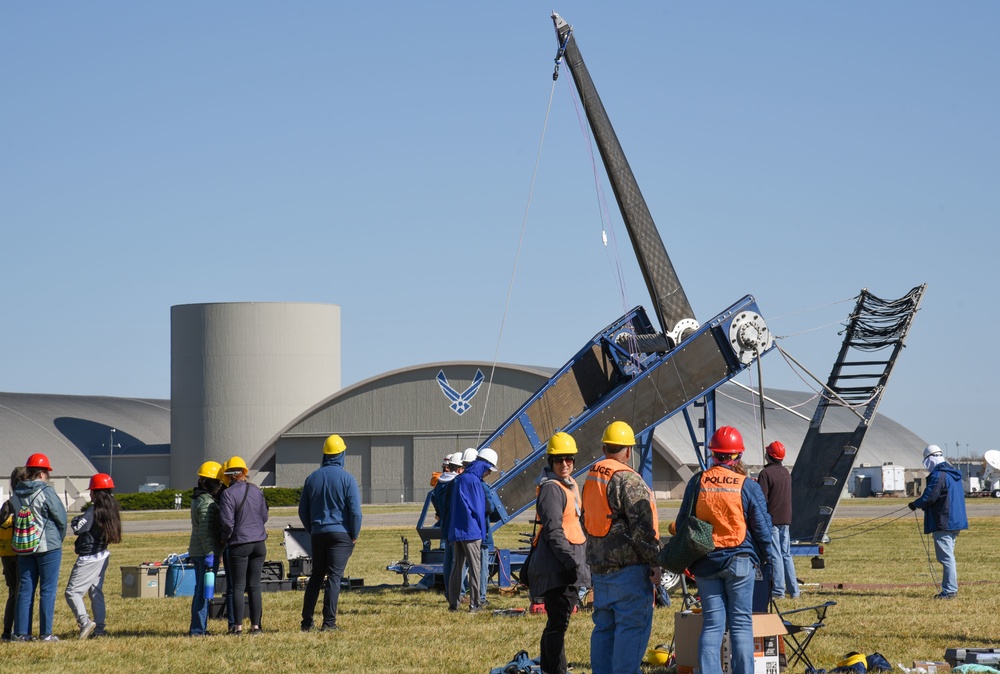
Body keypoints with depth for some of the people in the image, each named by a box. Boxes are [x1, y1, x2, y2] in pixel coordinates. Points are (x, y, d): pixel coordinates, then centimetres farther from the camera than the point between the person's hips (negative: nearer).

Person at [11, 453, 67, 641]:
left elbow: (14, 518, 10)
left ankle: (21, 632, 9)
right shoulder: (46, 492, -13)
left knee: (25, 590, 9)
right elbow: (61, 517, -8)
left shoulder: (16, 495, 5)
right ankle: (45, 633, 0)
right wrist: (59, 539, 10)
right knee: (47, 590, 1)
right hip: (48, 546, -5)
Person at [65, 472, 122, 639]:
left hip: (88, 558, -9)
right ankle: (99, 628, 16)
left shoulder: (94, 510, -19)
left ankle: (85, 621, -22)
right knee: (96, 592, 17)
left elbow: (78, 528, -21)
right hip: (102, 555, 9)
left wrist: (77, 519, -3)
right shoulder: (112, 509, 6)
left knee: (72, 591, -7)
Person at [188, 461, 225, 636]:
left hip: (196, 551, 10)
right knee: (205, 590, -6)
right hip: (206, 551, -10)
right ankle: (198, 629, -5)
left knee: (200, 589, 15)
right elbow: (205, 532, -21)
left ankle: (197, 628, 21)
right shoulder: (208, 503, -17)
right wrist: (211, 554, -21)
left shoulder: (197, 499, 14)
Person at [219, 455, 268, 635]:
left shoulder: (228, 493, -11)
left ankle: (238, 626, 0)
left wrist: (226, 537, 3)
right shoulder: (256, 490, 5)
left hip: (239, 544, -4)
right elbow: (264, 517, 12)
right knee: (255, 586, 8)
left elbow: (226, 521, -14)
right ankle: (255, 625, 8)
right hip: (259, 543, 5)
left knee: (238, 586, 1)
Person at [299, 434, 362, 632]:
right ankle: (329, 622, -10)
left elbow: (303, 510, 12)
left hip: (317, 533, 4)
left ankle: (307, 621, 13)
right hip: (340, 533, -4)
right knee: (334, 577, -5)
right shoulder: (346, 478, -8)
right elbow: (355, 511, -11)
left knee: (316, 576, 13)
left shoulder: (312, 478, 7)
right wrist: (354, 535, 0)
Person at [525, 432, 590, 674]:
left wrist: (582, 561, 22)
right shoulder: (551, 488, -13)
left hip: (569, 566, 10)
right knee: (558, 622, -8)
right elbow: (553, 531, -20)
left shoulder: (571, 485, 17)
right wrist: (570, 562, -24)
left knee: (558, 620, 17)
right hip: (556, 566, -10)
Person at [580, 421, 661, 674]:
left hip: (599, 565, 9)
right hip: (628, 567, -9)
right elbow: (642, 525, -17)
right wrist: (655, 560, -11)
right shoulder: (628, 480, -14)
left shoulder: (591, 478, 13)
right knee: (632, 625, -6)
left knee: (604, 625, 13)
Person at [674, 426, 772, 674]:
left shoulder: (697, 483, 1)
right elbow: (762, 527, -1)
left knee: (712, 624, 5)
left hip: (705, 562, 2)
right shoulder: (748, 487, -6)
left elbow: (682, 524, 8)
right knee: (741, 623, 3)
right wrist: (763, 556, 16)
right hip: (740, 560, -2)